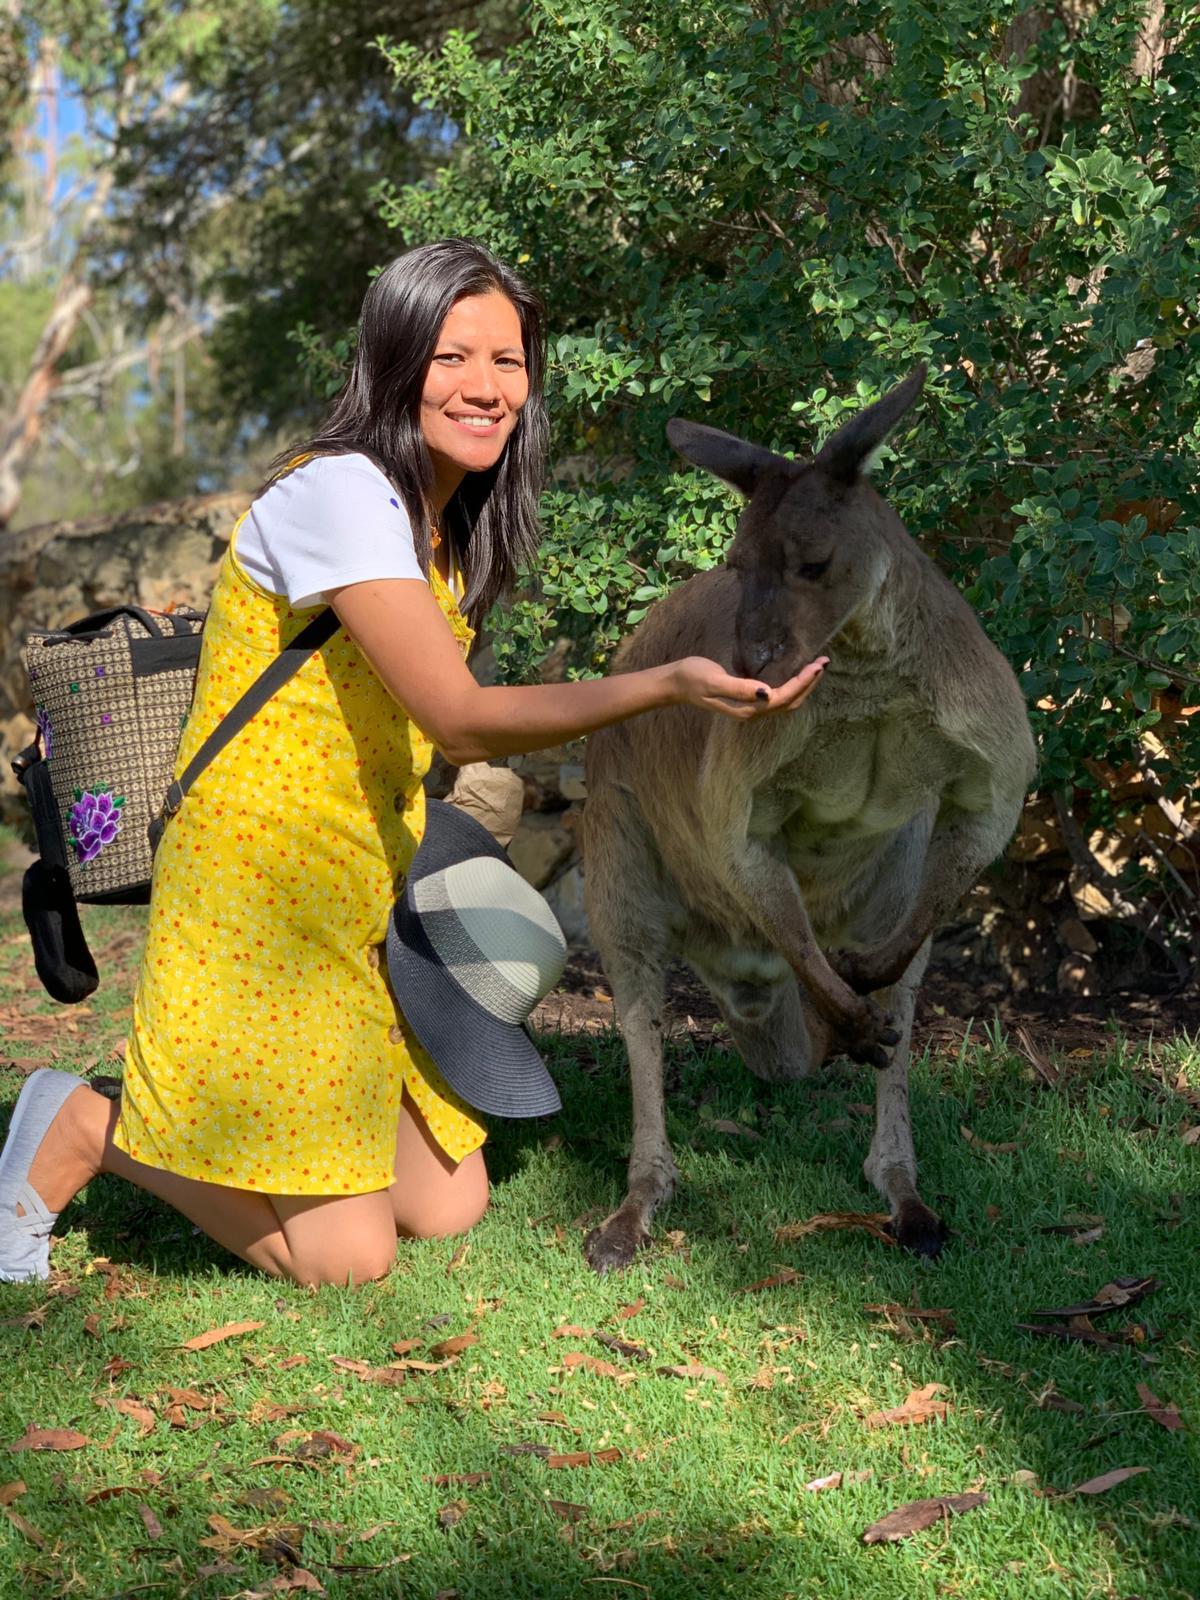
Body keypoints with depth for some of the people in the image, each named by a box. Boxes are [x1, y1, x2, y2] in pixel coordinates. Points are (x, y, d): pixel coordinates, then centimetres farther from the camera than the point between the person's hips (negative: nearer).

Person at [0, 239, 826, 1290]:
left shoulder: (450, 525, 11)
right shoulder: (337, 492, -18)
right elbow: (462, 719, -25)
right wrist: (666, 683, -35)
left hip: (370, 906, 9)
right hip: (261, 897, -9)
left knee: (449, 1210, 6)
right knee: (346, 1256, -11)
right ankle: (89, 1126, 9)